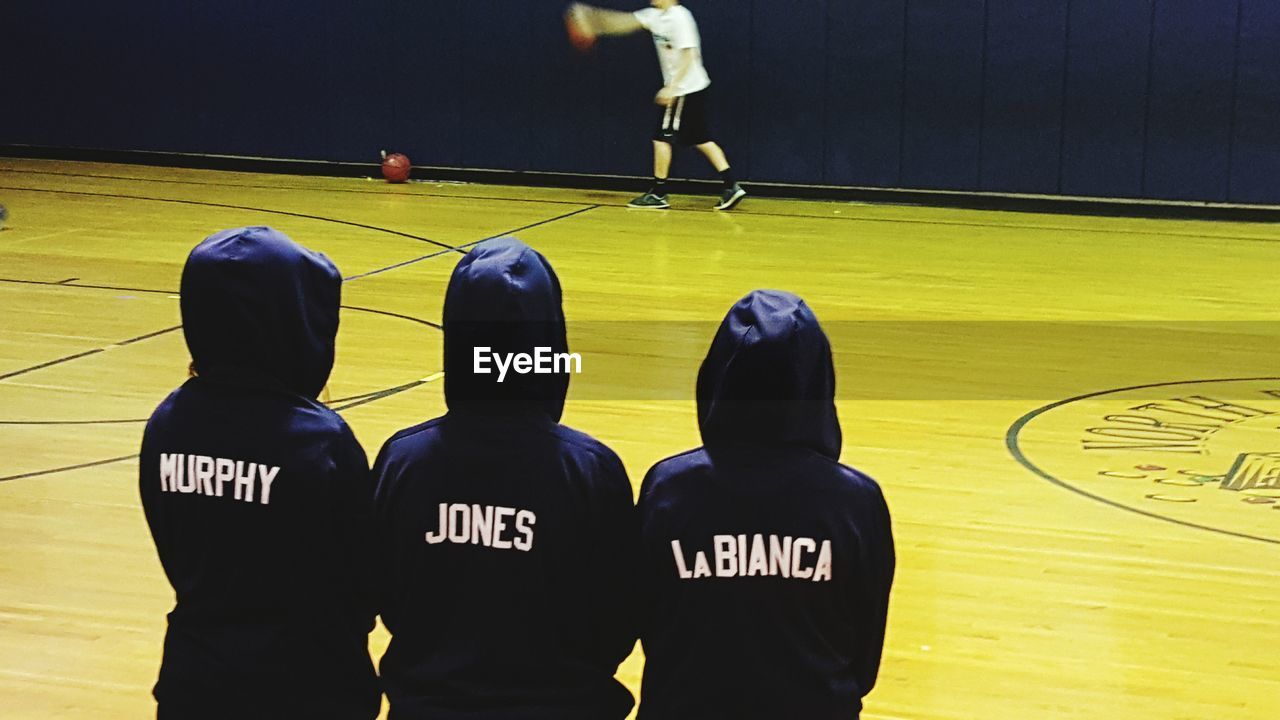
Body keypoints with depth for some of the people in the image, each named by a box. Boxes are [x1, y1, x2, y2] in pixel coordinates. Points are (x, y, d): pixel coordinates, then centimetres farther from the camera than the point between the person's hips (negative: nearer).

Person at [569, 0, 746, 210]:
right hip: (694, 89, 9)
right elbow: (625, 22, 12)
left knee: (661, 138, -1)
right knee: (701, 140, 8)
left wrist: (672, 87, -24)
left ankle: (658, 194, 6)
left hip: (684, 90, -9)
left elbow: (688, 56, -21)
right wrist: (594, 18, 4)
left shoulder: (679, 17, -17)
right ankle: (731, 187, 3)